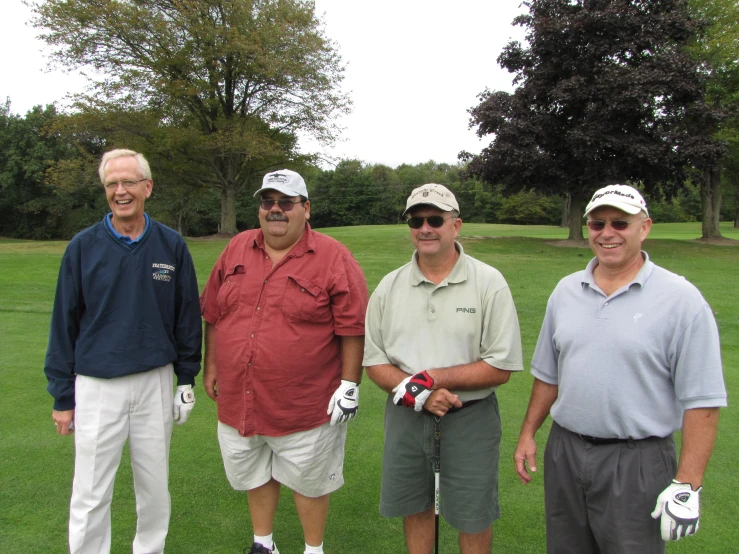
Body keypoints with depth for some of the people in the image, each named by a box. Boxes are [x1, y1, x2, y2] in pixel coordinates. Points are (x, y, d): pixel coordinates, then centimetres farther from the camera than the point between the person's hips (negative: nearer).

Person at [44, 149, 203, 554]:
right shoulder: (83, 247, -4)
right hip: (97, 386, -1)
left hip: (155, 383, 1)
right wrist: (62, 397, 2)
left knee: (154, 486, 16)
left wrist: (187, 379, 5)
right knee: (90, 495, 8)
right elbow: (64, 324, 0)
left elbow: (187, 317, 4)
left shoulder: (171, 245, -2)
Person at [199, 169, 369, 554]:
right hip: (239, 400, 5)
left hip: (305, 404, -5)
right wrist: (211, 366, 12)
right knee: (255, 476, 23)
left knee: (308, 481, 14)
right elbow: (213, 314, 11)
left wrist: (350, 385, -12)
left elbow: (353, 327, -11)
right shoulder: (237, 249, 4)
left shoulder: (333, 258, -11)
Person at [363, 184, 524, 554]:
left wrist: (431, 378, -19)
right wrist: (415, 393, -16)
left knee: (473, 518, 14)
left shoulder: (489, 283, -10)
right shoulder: (389, 287, 0)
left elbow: (500, 367, -12)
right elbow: (374, 361, 1)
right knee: (414, 508, 19)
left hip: (470, 418, -2)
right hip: (405, 416, 3)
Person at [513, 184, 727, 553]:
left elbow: (701, 401, -12)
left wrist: (687, 484, -15)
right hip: (563, 453, 5)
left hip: (636, 461, -5)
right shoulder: (565, 290, 5)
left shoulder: (681, 299, -10)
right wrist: (528, 433, 11)